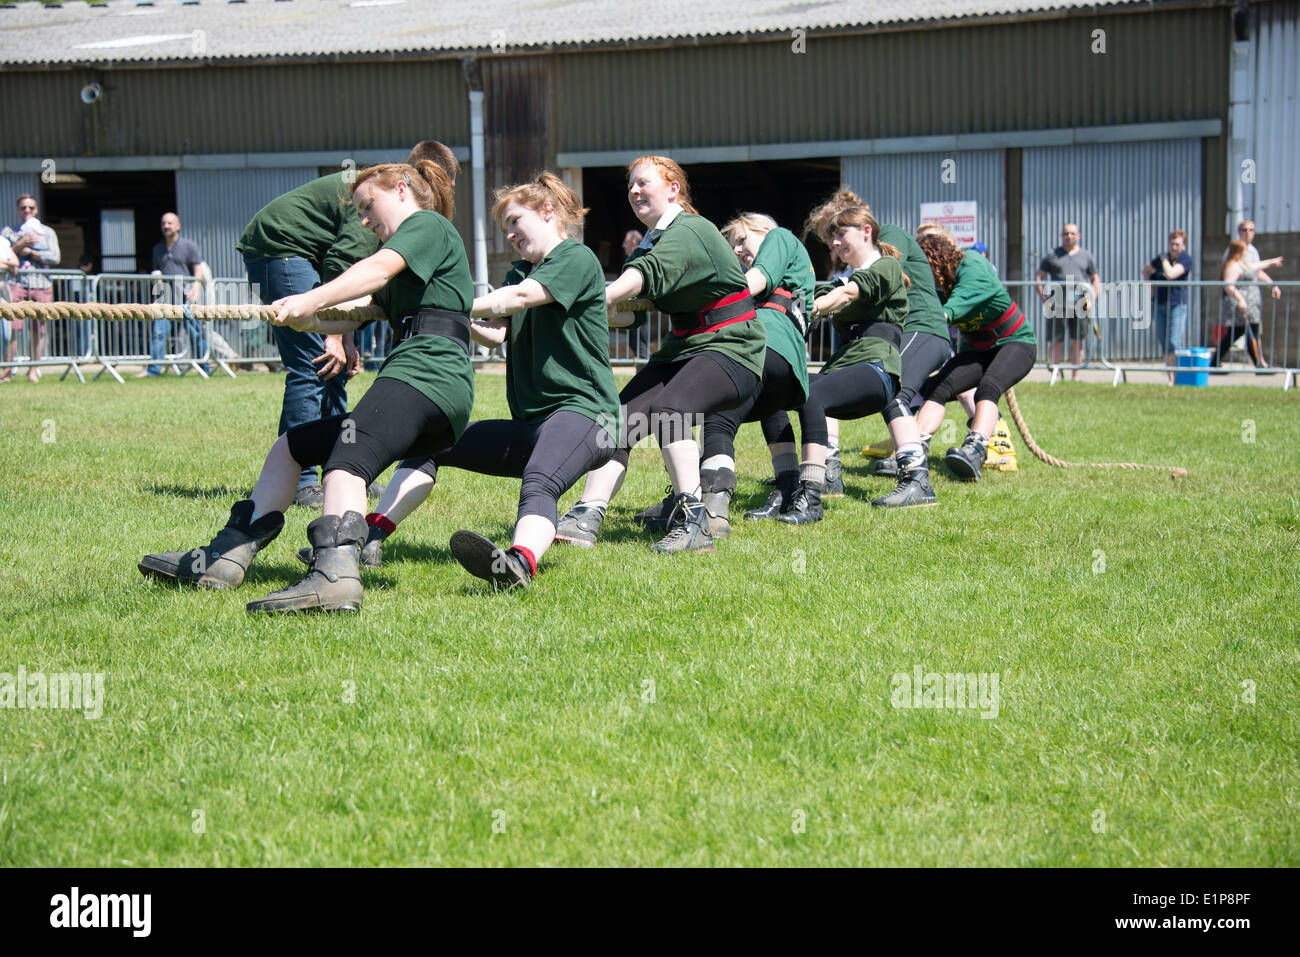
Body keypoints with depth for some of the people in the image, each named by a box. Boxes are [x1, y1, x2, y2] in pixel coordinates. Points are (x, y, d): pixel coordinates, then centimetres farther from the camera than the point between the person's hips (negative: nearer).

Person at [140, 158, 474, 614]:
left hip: (424, 374, -10)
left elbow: (379, 268, -14)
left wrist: (312, 299, -27)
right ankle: (223, 559, 16)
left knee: (345, 464, -34)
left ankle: (335, 574, -59)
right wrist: (301, 317, 4)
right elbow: (345, 319, 25)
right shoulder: (399, 284, 37)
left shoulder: (427, 224, 7)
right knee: (289, 448, 17)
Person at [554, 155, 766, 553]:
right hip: (683, 348, 9)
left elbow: (643, 276, -32)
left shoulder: (691, 231, -15)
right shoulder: (653, 241, 17)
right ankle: (587, 516, -19)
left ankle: (692, 523, -36)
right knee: (621, 414, -12)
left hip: (731, 349, -9)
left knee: (667, 408, -33)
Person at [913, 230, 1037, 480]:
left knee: (988, 388, -35)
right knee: (936, 388, -18)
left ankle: (975, 450, -56)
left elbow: (963, 298, -43)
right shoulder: (936, 288, -4)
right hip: (976, 350, 7)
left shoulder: (972, 267, -24)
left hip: (1017, 343, -7)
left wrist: (944, 314, -60)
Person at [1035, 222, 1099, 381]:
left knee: (1078, 341, 1)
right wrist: (1044, 298, -3)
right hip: (1057, 305, -1)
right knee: (1056, 340, -1)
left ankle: (1076, 375, 7)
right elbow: (1038, 277, 9)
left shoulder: (1086, 256, 15)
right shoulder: (1052, 255, 10)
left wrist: (1092, 299, 2)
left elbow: (1095, 279, 18)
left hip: (1080, 304, 1)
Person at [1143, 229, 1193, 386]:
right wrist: (1148, 282, 12)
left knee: (1174, 342, -14)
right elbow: (1146, 269, 29)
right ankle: (1171, 378, 10)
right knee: (1164, 344, 5)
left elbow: (1170, 274, -21)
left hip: (1178, 304, -6)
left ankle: (1178, 377, -13)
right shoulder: (1162, 258, 12)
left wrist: (1164, 260, -5)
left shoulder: (1186, 260, -6)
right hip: (1160, 305, 6)